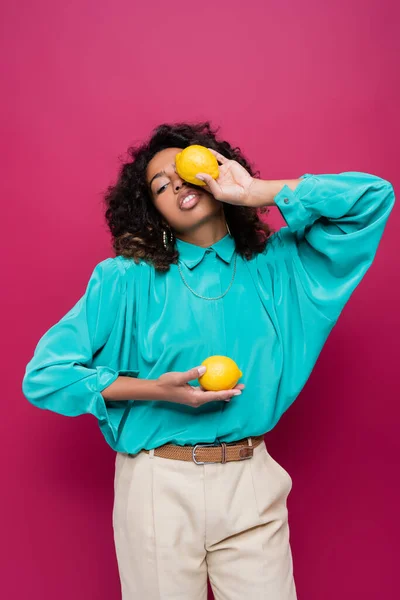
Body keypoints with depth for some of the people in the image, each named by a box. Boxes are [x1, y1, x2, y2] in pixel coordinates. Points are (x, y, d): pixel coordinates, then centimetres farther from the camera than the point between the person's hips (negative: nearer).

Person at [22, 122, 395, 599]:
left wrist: (253, 192, -9)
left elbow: (373, 199, -4)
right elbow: (45, 374, -4)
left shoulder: (276, 265, 2)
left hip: (251, 486, 2)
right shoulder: (126, 279, -5)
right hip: (158, 485, -1)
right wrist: (155, 390, -16)